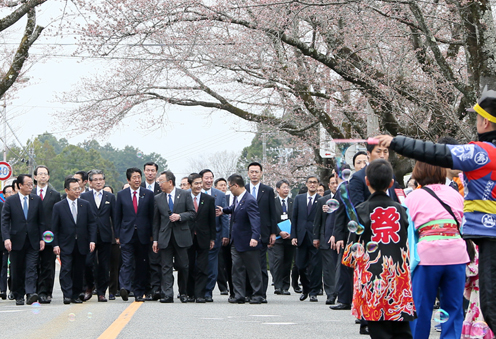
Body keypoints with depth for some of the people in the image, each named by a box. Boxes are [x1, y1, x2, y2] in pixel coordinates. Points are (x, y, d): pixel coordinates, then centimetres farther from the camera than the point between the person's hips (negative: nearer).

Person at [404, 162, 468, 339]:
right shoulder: (455, 195, 11)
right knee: (453, 307, 8)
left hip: (428, 254, -2)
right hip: (456, 254, 2)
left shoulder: (414, 197, 3)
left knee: (422, 307, 7)